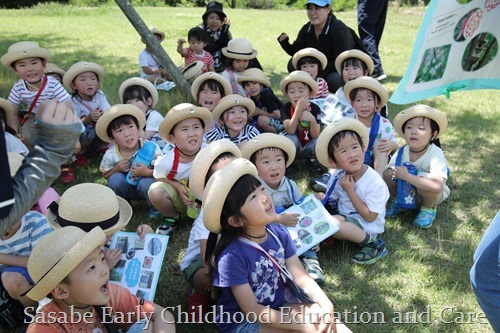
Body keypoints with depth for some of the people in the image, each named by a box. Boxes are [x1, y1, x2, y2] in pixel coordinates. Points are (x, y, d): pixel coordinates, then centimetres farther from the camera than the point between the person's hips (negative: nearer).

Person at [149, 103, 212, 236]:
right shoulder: (165, 162, -26)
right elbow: (160, 179, -4)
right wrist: (177, 185, -22)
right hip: (179, 198, 0)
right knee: (155, 192, -28)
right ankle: (172, 218, 6)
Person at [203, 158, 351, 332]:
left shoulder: (279, 233, -9)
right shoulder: (233, 256, -27)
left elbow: (301, 277, -7)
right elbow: (252, 311, -22)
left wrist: (326, 305, -23)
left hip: (277, 307, 6)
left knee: (319, 313, -14)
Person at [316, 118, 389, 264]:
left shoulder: (375, 182, -22)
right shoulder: (337, 177, -5)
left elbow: (370, 217, -20)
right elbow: (331, 200, 8)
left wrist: (350, 191, -23)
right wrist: (321, 198, -17)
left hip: (367, 226, -6)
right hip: (345, 217, 6)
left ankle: (371, 241, -14)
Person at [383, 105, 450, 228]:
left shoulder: (436, 155, -30)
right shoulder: (401, 152, -17)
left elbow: (437, 187, -43)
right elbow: (384, 172, -12)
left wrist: (407, 176, -40)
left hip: (432, 194, -4)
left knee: (423, 177, -36)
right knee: (388, 173, -22)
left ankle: (428, 209, -4)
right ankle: (396, 200, 10)